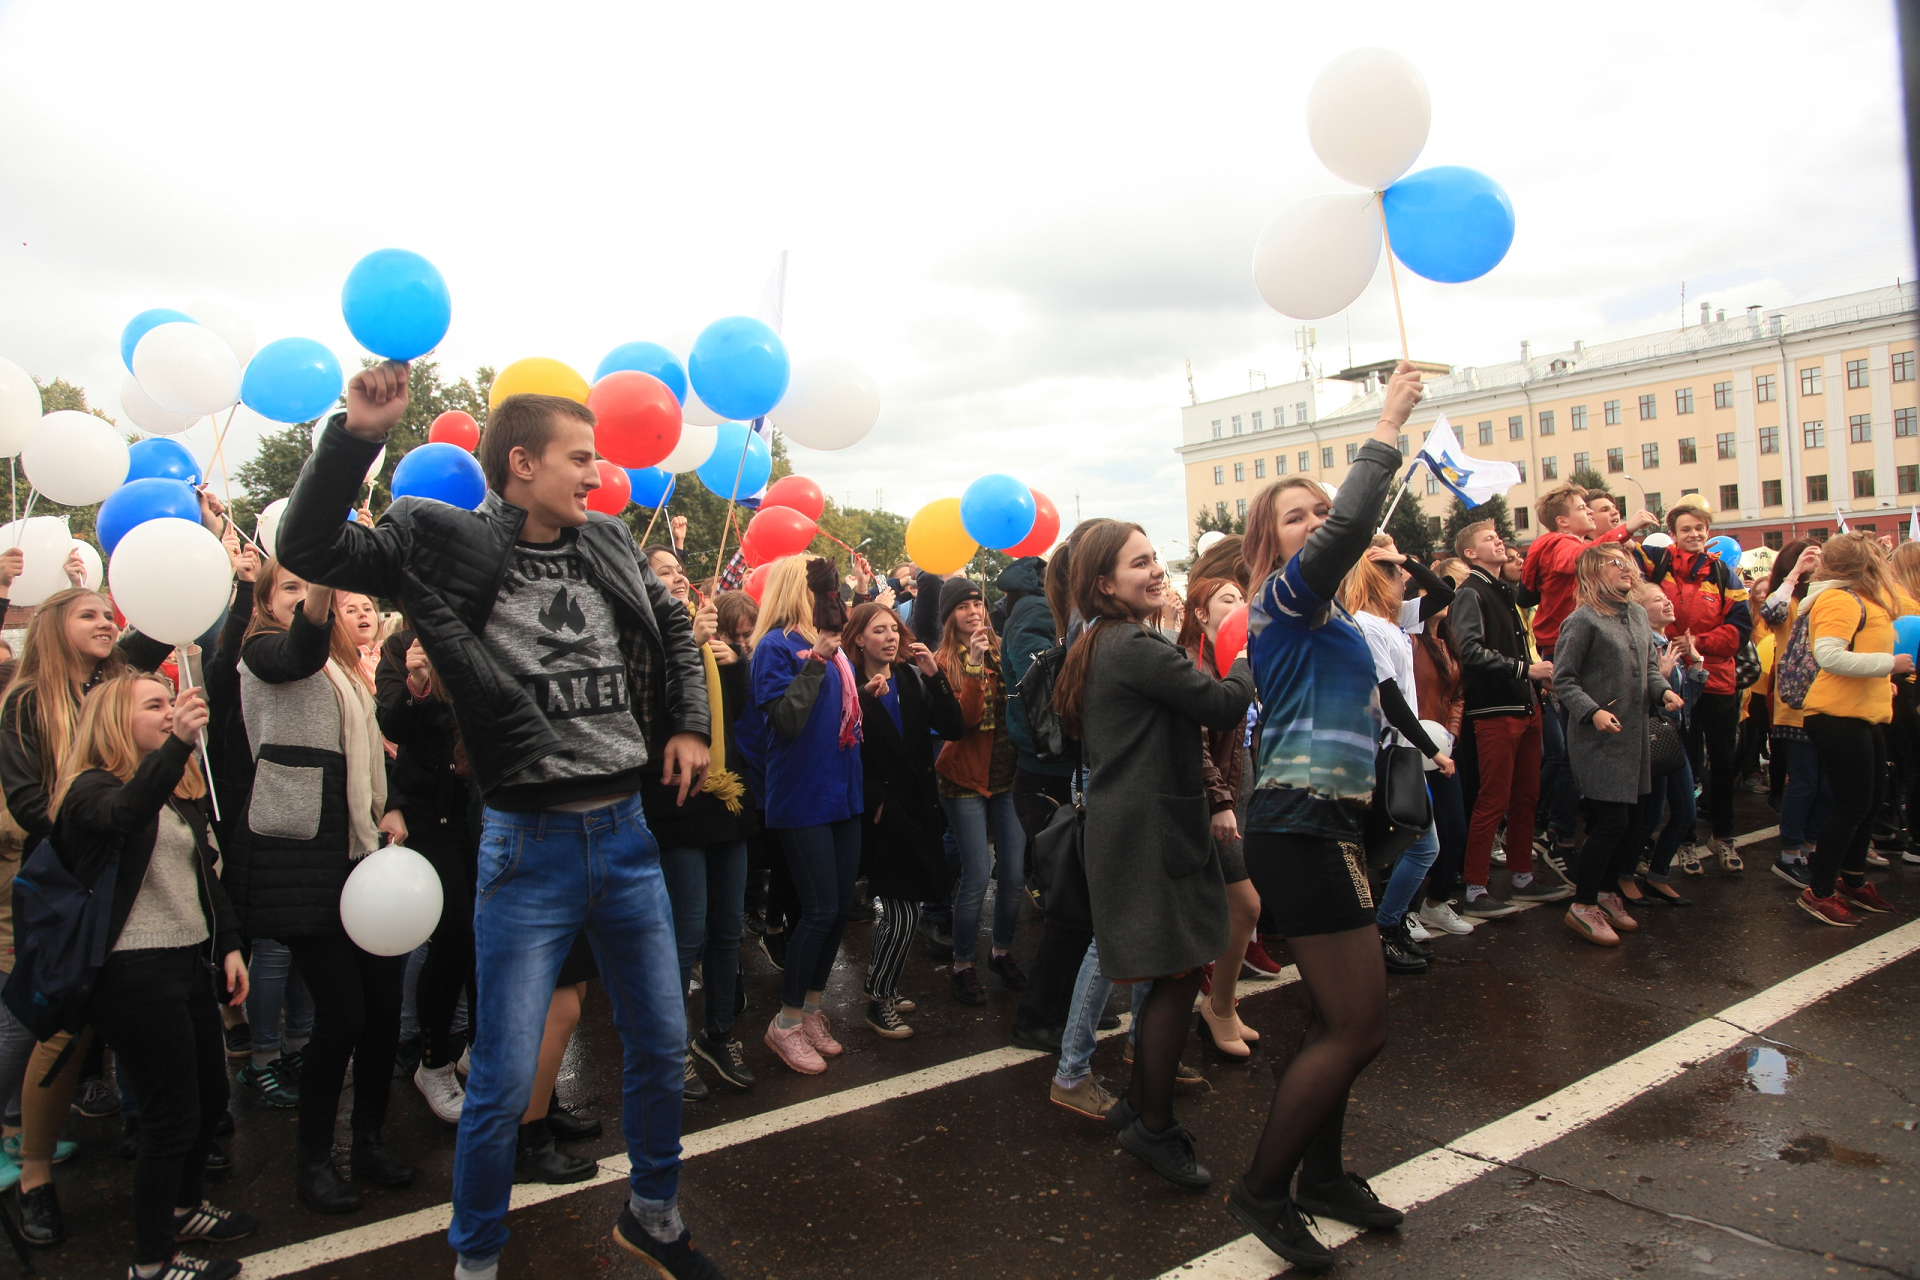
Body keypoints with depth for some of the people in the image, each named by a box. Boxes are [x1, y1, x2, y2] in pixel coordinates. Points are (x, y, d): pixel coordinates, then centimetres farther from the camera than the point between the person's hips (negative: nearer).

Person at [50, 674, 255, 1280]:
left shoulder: (182, 790, 13)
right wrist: (178, 743, -50)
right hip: (138, 973, -8)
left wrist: (228, 945, 14)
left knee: (211, 1099, 19)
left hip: (192, 962, 8)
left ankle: (186, 1207, 42)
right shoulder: (93, 787, -11)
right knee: (172, 1117, -1)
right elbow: (124, 815, -36)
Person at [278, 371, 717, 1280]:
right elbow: (308, 547, -11)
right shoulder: (450, 548, -6)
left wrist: (689, 725, 11)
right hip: (528, 845, -5)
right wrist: (357, 434, -22)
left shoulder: (608, 544, 6)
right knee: (504, 1082, 4)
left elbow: (673, 629, 21)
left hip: (626, 832, 5)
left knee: (661, 1046, 16)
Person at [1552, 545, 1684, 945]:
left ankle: (1608, 892, 28)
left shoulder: (1639, 615, 12)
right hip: (1599, 739, -8)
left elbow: (1650, 666, 19)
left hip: (1635, 736, 8)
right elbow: (1563, 679, -12)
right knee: (1611, 821, -10)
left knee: (1631, 820, 12)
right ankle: (1582, 905, 2)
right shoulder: (1583, 620, -11)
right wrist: (1592, 712, -24)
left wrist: (1663, 690, -1)